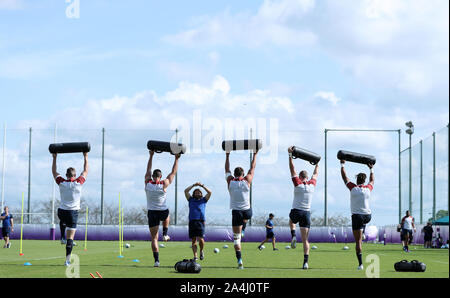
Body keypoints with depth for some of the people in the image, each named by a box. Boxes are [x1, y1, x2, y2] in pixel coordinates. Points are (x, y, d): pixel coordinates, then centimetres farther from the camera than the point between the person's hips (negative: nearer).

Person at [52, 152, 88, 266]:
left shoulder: (61, 183, -3)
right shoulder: (78, 183, -7)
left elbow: (54, 172, 14)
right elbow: (86, 171, 7)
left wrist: (54, 158, 20)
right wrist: (85, 157, 15)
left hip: (61, 211, 2)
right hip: (73, 212, -2)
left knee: (62, 221, 41)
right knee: (70, 237, -3)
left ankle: (63, 237, 25)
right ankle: (67, 260, -8)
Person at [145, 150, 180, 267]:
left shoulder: (147, 183, -6)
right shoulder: (164, 184, -11)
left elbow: (148, 170, 11)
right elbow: (173, 172, 0)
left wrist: (151, 156, 21)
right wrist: (176, 159, 11)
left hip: (151, 213, 1)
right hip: (163, 212, -1)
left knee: (154, 238, 2)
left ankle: (156, 260, -6)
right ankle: (165, 234, 29)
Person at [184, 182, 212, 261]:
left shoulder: (203, 200, 18)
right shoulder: (191, 200, 20)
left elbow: (209, 192, 9)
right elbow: (186, 191, 13)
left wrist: (202, 185, 4)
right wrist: (193, 185, 9)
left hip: (200, 221, -1)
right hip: (192, 221, 1)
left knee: (201, 239, -12)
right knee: (194, 240, -1)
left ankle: (201, 251, 15)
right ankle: (195, 256, 1)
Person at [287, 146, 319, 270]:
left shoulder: (298, 184, -6)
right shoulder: (312, 185, 3)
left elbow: (292, 170, -2)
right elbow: (315, 174, 22)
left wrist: (290, 155, 1)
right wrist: (317, 163, 38)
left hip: (296, 212, -2)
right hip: (307, 213, 2)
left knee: (291, 220, 36)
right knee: (305, 240, 0)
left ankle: (293, 236, 10)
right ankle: (306, 262, -10)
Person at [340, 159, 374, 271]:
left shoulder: (353, 188, -5)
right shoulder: (368, 188, 3)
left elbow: (344, 177, 7)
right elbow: (372, 181, 26)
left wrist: (342, 164, 20)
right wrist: (371, 169, 40)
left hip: (357, 216, -3)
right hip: (368, 216, 3)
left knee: (358, 241, -4)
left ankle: (360, 264, -9)